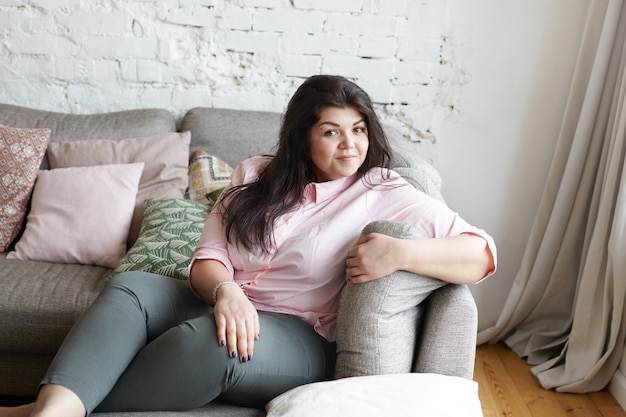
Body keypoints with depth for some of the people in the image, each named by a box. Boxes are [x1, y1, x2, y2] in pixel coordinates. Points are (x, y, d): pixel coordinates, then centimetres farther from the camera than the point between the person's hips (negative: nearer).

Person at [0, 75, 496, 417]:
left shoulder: (384, 193, -3)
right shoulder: (256, 176, 8)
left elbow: (480, 253, -10)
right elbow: (208, 257, 2)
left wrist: (401, 252, -28)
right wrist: (225, 290, -22)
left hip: (301, 339, -4)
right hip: (225, 307, 5)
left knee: (207, 341, -34)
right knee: (130, 287, -19)